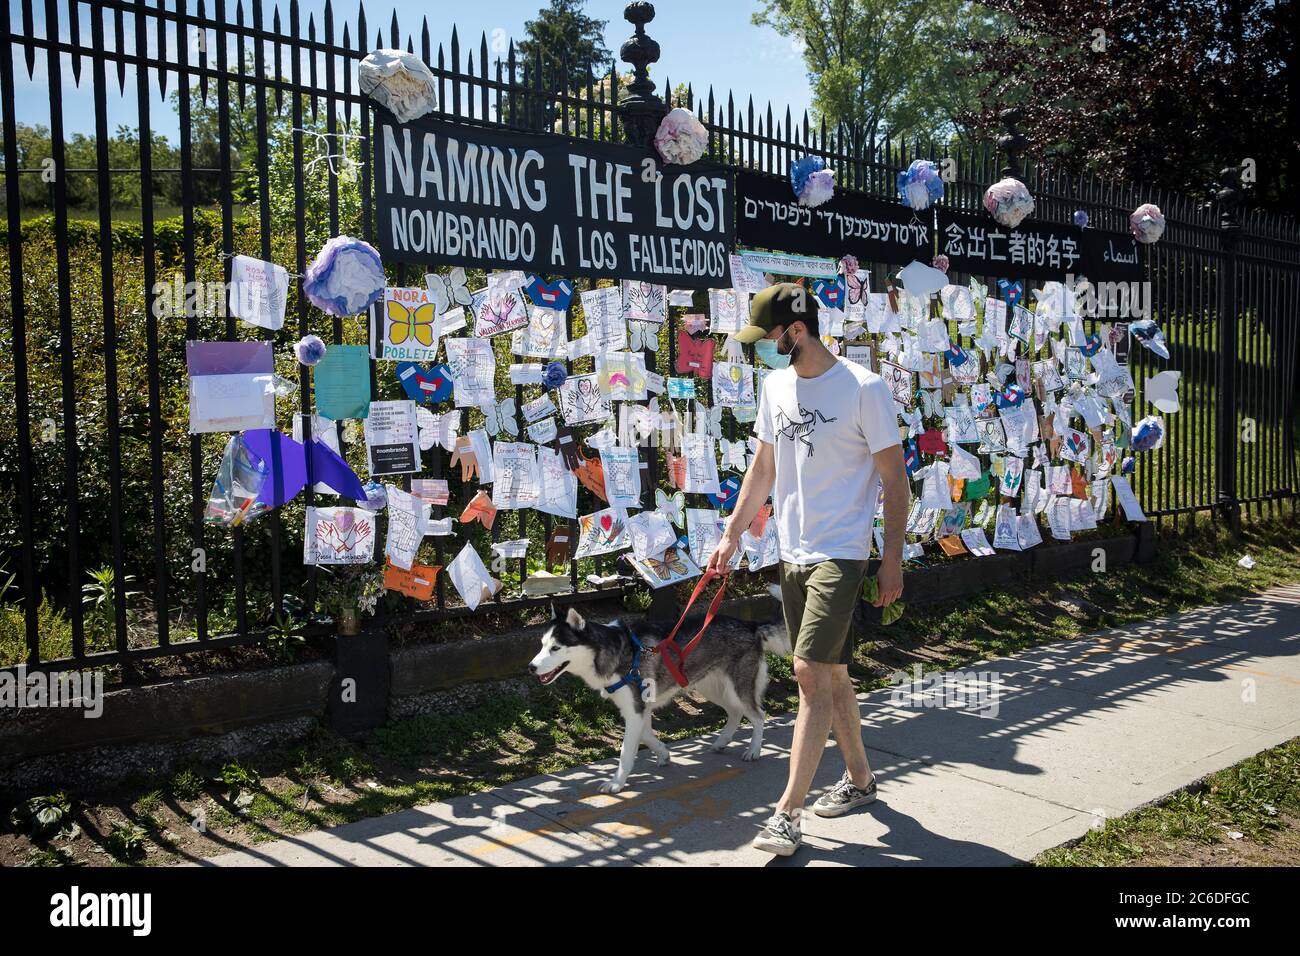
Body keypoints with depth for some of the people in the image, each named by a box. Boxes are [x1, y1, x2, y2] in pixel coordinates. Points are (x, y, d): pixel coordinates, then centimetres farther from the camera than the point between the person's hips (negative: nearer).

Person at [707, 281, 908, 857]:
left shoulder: (863, 388, -12)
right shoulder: (776, 385, 8)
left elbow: (894, 479, -8)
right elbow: (763, 469, 16)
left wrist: (892, 560, -8)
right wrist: (732, 535, 13)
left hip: (839, 555, -7)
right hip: (793, 554, 7)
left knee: (810, 673, -11)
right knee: (831, 674, 16)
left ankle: (788, 813, -5)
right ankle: (859, 778, 33)